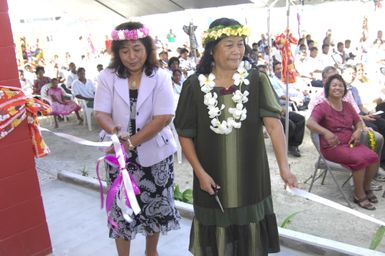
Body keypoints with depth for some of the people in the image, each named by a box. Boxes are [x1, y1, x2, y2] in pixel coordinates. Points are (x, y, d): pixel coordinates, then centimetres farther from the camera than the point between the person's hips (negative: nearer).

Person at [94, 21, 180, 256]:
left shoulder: (160, 76, -8)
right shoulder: (108, 76, -3)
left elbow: (164, 117, -15)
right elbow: (101, 113, -6)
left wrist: (131, 142, -22)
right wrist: (115, 132, -28)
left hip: (154, 153, 0)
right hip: (120, 154, 1)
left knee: (155, 206, 14)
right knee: (121, 208, 7)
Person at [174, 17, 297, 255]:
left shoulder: (257, 80, -7)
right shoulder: (194, 85, -7)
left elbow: (274, 123, -16)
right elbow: (185, 134, -2)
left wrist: (284, 166, -27)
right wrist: (200, 172, -9)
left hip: (250, 175, 1)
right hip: (212, 177, 0)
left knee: (250, 237, 17)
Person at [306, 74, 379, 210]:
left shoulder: (347, 105, 12)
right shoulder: (322, 107, -10)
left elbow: (359, 122, 21)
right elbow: (310, 123, -28)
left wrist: (358, 130, -5)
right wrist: (326, 132, -46)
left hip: (350, 143, 6)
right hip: (332, 147, -6)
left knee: (373, 157, -17)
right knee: (360, 160, -27)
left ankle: (366, 188, 8)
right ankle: (359, 195, -8)